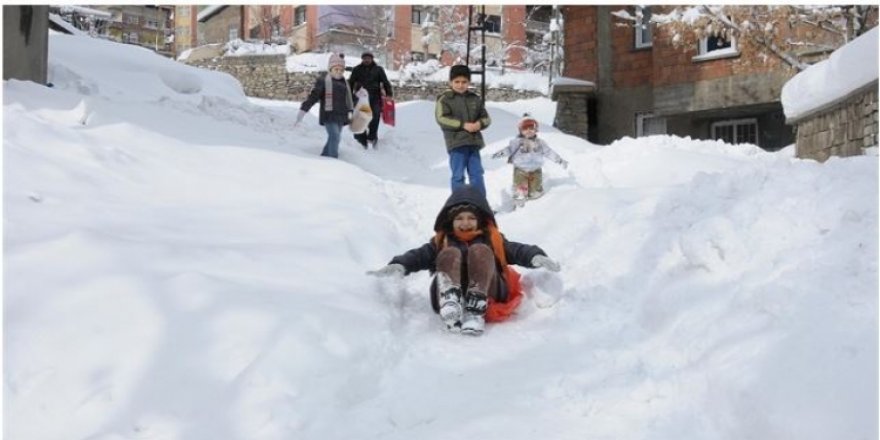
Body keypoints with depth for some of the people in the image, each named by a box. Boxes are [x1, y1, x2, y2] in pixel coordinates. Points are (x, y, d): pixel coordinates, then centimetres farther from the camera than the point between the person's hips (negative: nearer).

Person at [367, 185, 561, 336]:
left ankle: (476, 312, -39)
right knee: (450, 254, -22)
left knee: (479, 251, -22)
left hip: (487, 295, 0)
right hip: (448, 296, 0)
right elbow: (418, 256, 8)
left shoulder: (493, 240, 25)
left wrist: (536, 257, -14)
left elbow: (518, 250, 9)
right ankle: (451, 306, -48)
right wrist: (399, 266, -13)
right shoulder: (441, 243, 25)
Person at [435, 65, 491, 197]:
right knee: (458, 176, -1)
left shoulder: (475, 99, 12)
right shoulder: (444, 99, -3)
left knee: (476, 174, 9)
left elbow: (485, 117, 16)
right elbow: (442, 118, -13)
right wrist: (463, 125, -18)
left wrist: (480, 124, -10)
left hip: (474, 141, 5)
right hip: (456, 142, -5)